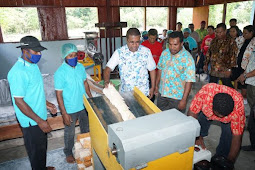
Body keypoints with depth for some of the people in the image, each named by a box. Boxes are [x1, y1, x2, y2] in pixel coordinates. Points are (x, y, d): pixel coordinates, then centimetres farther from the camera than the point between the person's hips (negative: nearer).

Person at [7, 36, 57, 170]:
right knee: (36, 150, 10)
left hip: (40, 115, 9)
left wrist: (46, 103, 12)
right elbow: (19, 101, -25)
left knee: (42, 146, 25)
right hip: (31, 120, -9)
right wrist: (39, 121, -22)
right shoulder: (18, 72, -25)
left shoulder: (33, 65, 4)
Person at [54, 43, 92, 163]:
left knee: (86, 129, 23)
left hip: (84, 105, 5)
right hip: (70, 109, -5)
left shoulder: (80, 67, -4)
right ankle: (68, 152, 40)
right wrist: (64, 113, -18)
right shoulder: (60, 73, -21)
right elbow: (59, 94, -18)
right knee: (69, 133, 15)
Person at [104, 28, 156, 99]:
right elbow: (107, 69, -12)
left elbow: (152, 70, 3)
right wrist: (107, 81, -32)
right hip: (125, 92, 0)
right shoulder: (119, 52, -9)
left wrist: (152, 88, 4)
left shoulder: (146, 52, -7)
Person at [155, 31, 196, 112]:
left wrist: (184, 100, -20)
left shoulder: (187, 58, -17)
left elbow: (189, 80, -18)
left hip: (177, 97, -5)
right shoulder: (165, 52, 0)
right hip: (161, 93, 5)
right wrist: (156, 85, 13)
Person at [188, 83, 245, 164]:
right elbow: (192, 113, -30)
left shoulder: (238, 107, -39)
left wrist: (230, 161, -25)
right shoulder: (205, 92, -43)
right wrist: (197, 137, -31)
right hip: (206, 110, 1)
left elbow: (237, 137, -30)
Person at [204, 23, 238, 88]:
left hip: (224, 71, -5)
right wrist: (206, 64, 10)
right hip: (213, 70, 5)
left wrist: (229, 69, -16)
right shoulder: (214, 40, 9)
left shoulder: (231, 42, -8)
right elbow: (209, 52, 14)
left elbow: (233, 56, -12)